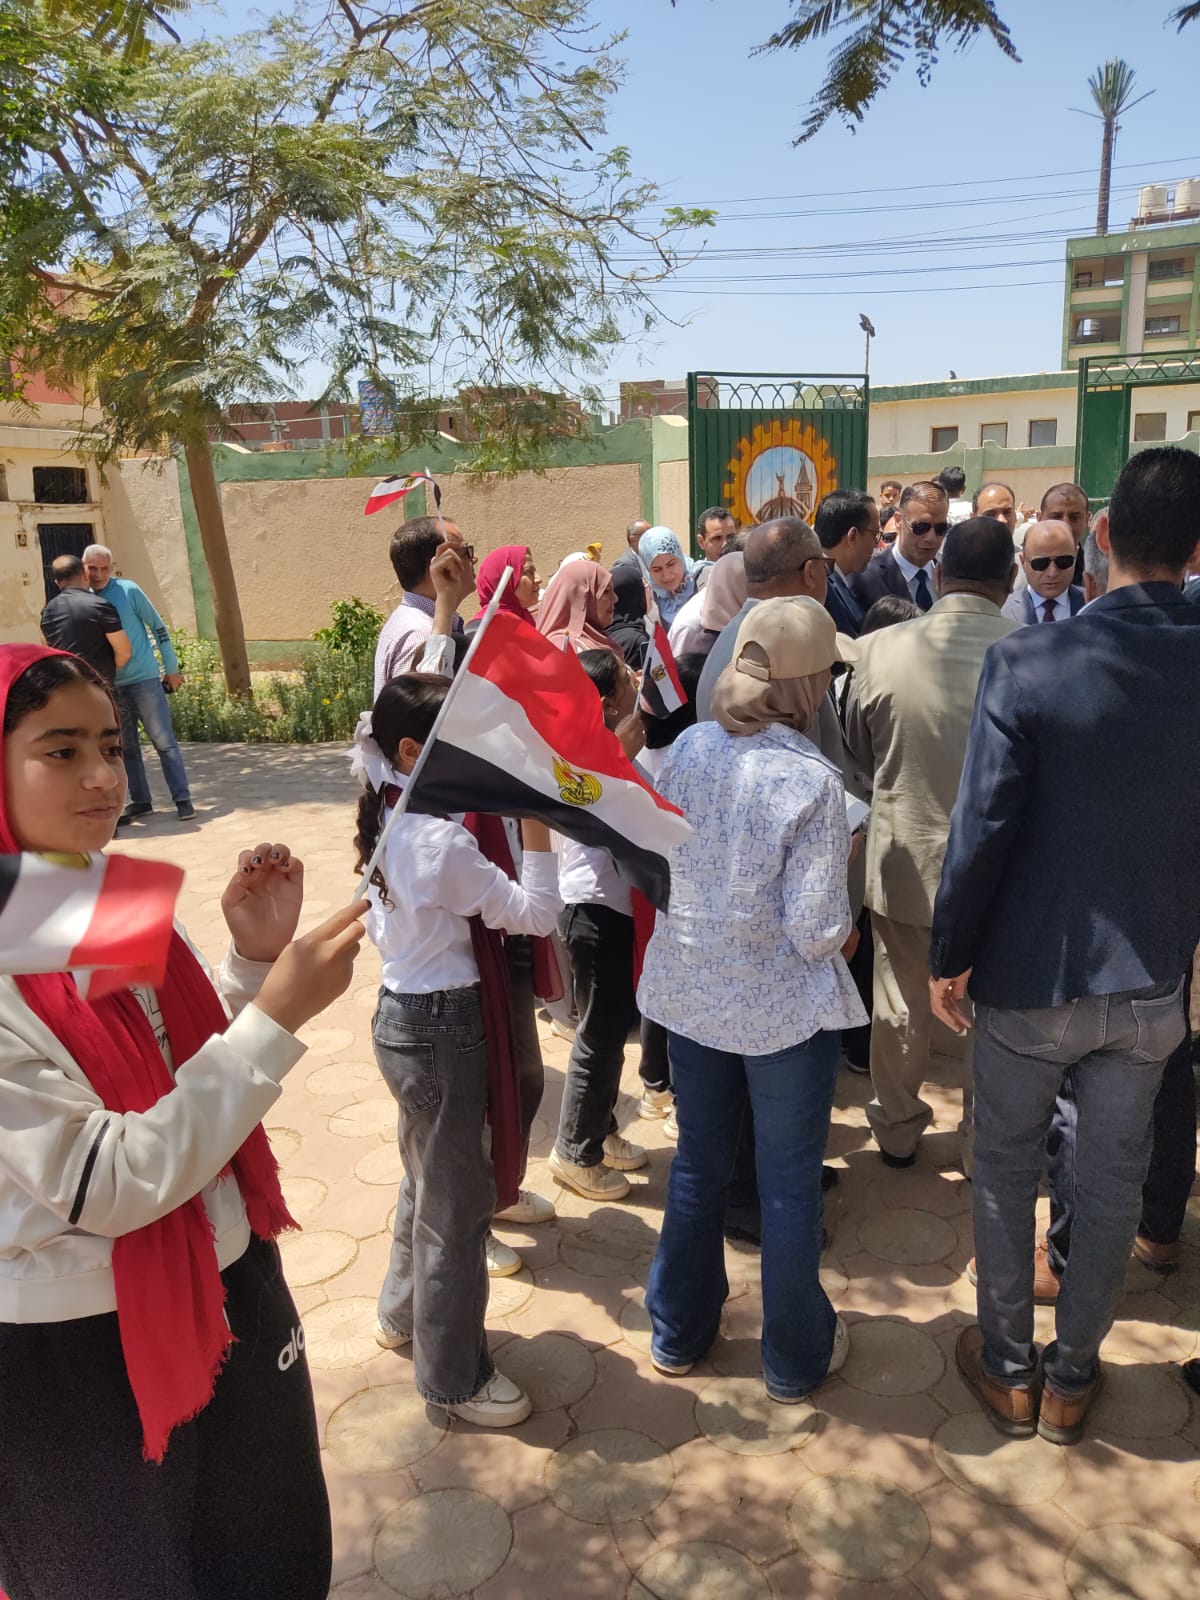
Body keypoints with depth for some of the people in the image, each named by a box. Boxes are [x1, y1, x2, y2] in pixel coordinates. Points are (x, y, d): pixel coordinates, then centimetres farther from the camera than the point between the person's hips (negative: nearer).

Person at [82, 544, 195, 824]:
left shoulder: (128, 591, -6)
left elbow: (158, 628, -1)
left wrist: (171, 669, 0)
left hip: (144, 680, -4)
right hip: (109, 686, 4)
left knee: (164, 742, -2)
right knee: (126, 748, 10)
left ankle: (183, 799, 1)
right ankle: (140, 801, 20)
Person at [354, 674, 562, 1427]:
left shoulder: (389, 821, 2)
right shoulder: (443, 841, -25)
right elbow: (537, 913, -21)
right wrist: (537, 826, -17)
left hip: (406, 1013, 10)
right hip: (443, 1027, -10)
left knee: (429, 1180, 28)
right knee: (458, 1203, 6)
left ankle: (406, 1313, 48)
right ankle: (454, 1376, 23)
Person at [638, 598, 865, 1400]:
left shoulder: (687, 749, -7)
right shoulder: (813, 781, -22)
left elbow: (657, 873, 4)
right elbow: (817, 932, -20)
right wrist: (841, 868, -2)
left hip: (691, 994, 5)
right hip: (785, 1009, -5)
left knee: (698, 1163, 23)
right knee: (791, 1185, 15)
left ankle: (680, 1329, 41)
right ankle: (797, 1357, 35)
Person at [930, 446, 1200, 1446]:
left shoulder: (1030, 662, -18)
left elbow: (983, 825, -17)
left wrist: (950, 954, -5)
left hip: (1031, 970, -3)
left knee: (1007, 1167, 16)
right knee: (1114, 1178, 18)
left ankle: (1009, 1365, 32)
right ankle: (1073, 1373, 34)